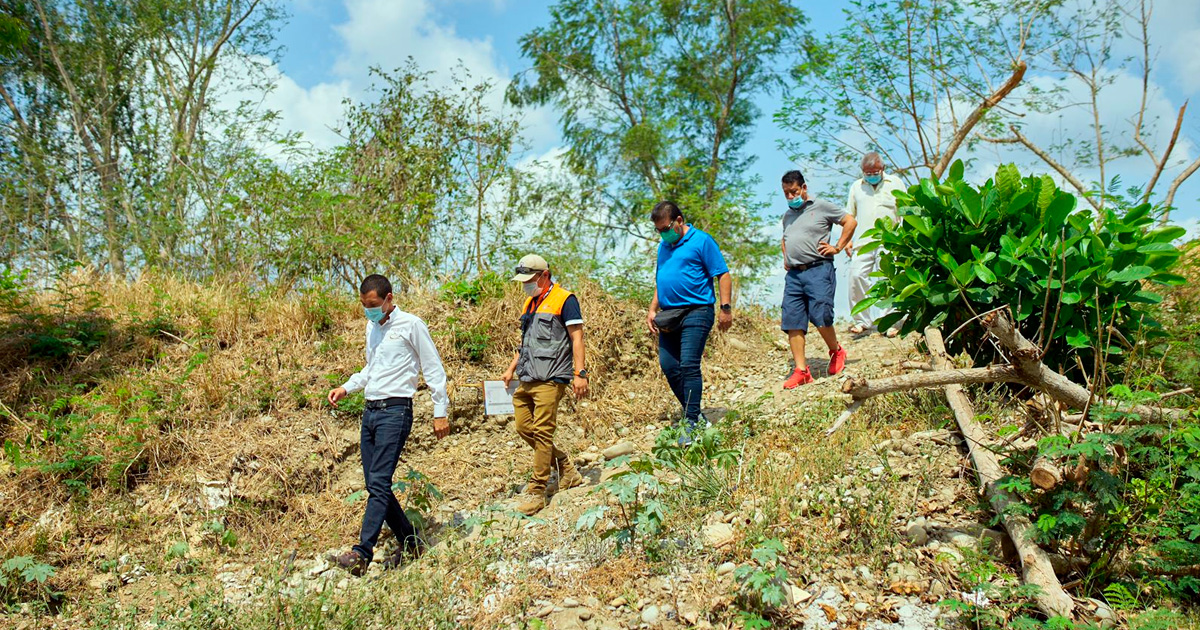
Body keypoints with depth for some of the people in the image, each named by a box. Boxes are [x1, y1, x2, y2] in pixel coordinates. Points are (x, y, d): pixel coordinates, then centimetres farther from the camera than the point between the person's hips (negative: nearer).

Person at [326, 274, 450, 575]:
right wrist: (346, 387, 13)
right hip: (369, 411, 8)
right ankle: (410, 543, 18)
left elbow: (433, 369, -4)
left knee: (379, 483, -14)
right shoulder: (372, 328, 18)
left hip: (395, 411, -8)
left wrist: (440, 412, -6)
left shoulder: (410, 324, -5)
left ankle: (361, 554, -16)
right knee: (374, 484, 7)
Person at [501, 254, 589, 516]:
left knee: (542, 433, -8)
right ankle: (566, 468, 23)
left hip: (550, 379, -8)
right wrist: (512, 369, 20)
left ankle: (536, 492, -2)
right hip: (526, 379, 9)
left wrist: (580, 373, -17)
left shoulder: (564, 300, -5)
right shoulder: (530, 303, 19)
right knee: (524, 429, 7)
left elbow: (577, 338, -9)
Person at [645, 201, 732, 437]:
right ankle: (691, 412, 18)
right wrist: (652, 311, 15)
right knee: (668, 366, 4)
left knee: (689, 366, -11)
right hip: (669, 315, 7)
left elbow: (723, 275, -6)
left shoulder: (701, 241, -4)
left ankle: (692, 422, -4)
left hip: (696, 312, -7)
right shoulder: (663, 246, 18)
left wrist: (726, 308, -13)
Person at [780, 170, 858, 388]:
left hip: (818, 270, -6)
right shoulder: (787, 215, 23)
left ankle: (836, 351, 16)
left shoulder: (821, 207, 4)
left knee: (821, 317, -14)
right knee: (792, 323, -3)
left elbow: (851, 222, 4)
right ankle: (801, 370, 0)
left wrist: (837, 247, -2)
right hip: (793, 274, 6)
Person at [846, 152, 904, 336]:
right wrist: (847, 240, 8)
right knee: (857, 276, -9)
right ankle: (861, 320, 0)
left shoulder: (895, 183, 12)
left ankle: (892, 322, 1)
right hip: (862, 242, 2)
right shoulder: (856, 187, 18)